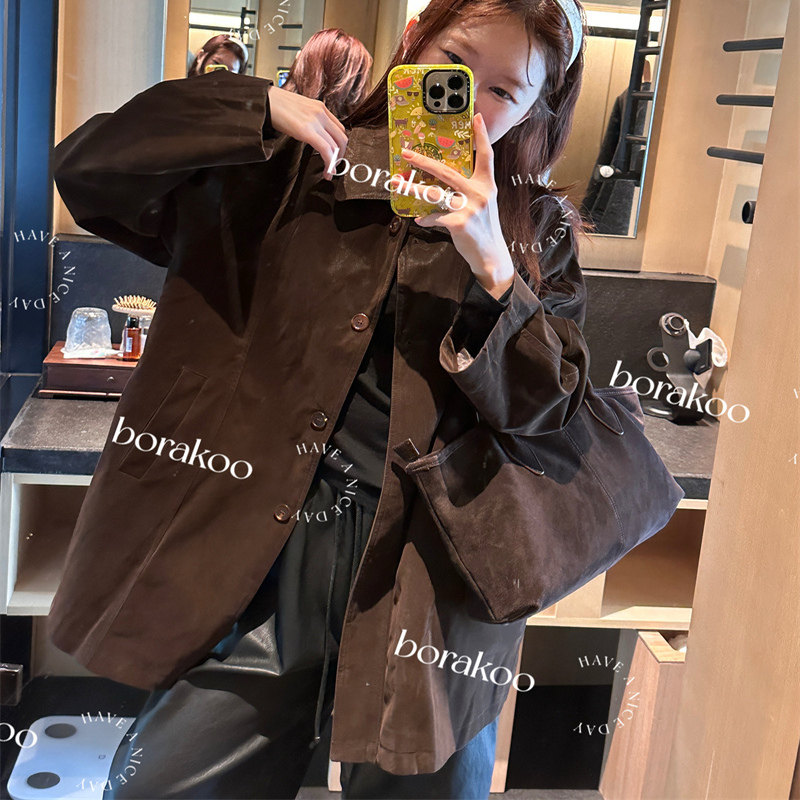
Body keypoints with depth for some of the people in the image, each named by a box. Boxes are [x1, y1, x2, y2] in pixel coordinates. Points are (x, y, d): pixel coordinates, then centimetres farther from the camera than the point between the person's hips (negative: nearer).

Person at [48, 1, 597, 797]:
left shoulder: (535, 233, 5)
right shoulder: (301, 169, 4)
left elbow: (545, 408, -5)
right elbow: (88, 167, 0)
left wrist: (490, 263, -19)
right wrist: (260, 106, -11)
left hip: (419, 571, 0)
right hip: (260, 554, 1)